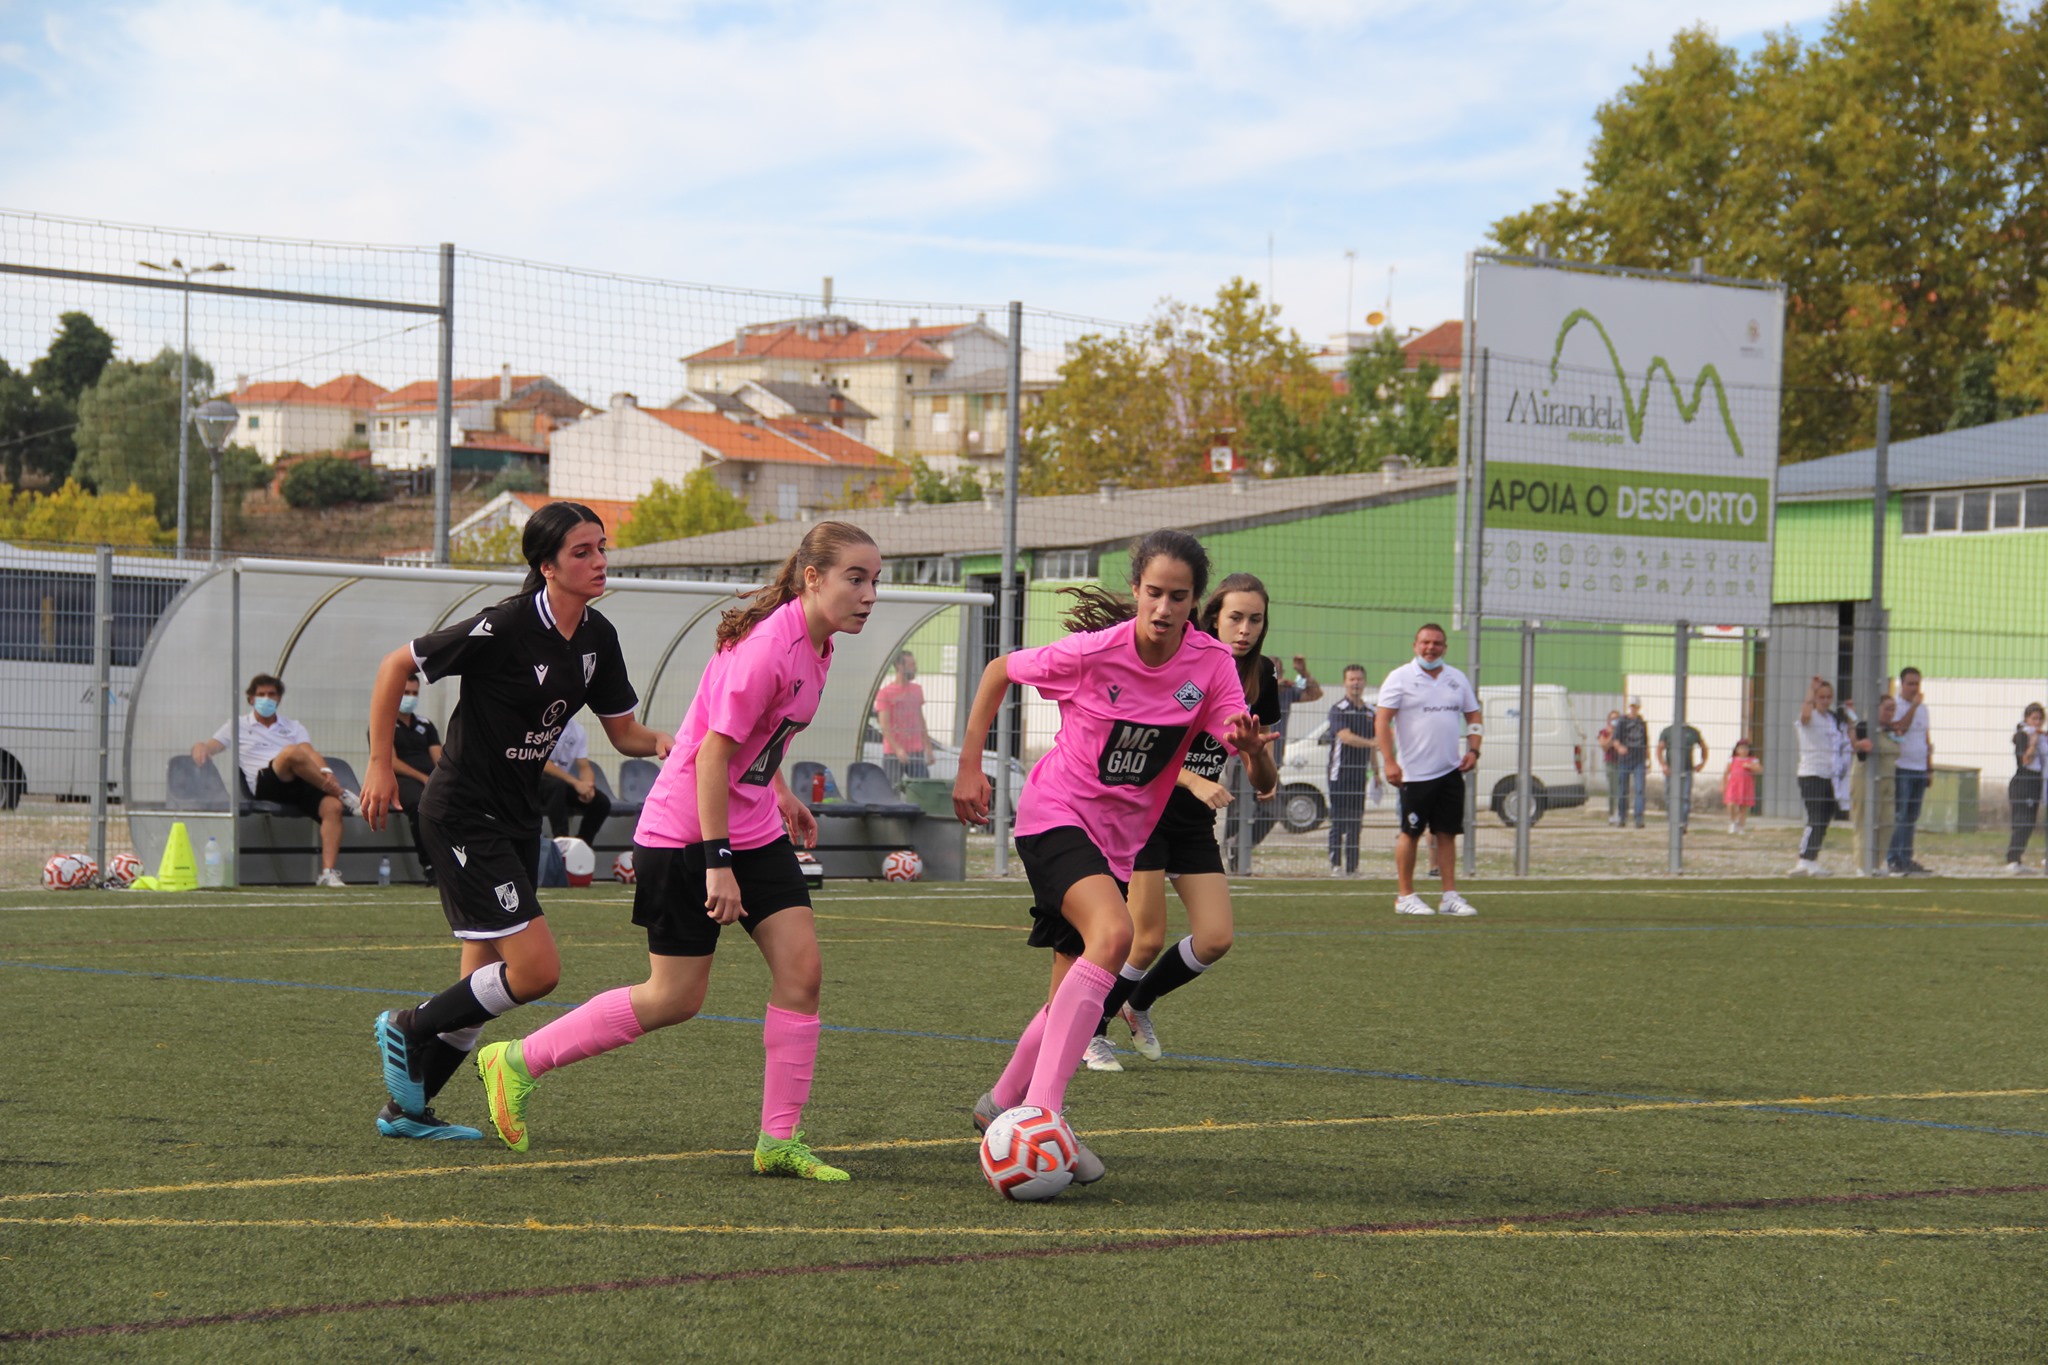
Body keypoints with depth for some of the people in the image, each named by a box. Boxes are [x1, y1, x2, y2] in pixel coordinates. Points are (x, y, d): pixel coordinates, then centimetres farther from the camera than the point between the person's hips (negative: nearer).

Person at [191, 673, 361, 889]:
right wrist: (200, 747, -14)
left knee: (332, 806, -30)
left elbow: (311, 753, 12)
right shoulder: (238, 726, 24)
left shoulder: (293, 727, 29)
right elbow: (210, 746, 13)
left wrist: (325, 771, -11)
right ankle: (344, 796, -28)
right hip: (264, 784, -3)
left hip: (303, 783, 3)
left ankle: (328, 873, -35)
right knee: (292, 752, -36)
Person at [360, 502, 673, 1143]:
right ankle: (407, 1029, 7)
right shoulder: (506, 626, -21)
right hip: (463, 816, -8)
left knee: (486, 982, 10)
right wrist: (380, 765, -11)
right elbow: (396, 665, -13)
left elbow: (624, 731, 11)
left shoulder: (596, 637, 2)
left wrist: (662, 743, -12)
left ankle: (406, 1109, 23)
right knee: (536, 970, -14)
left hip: (518, 818, 8)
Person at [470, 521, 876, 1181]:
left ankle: (778, 1142, 3)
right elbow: (713, 751, -25)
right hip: (688, 832, -9)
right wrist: (717, 863, -26)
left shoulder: (814, 644, 5)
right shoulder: (768, 648, -25)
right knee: (674, 998, 0)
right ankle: (517, 1062, 15)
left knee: (801, 966, -3)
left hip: (754, 829, 9)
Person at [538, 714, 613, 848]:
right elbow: (541, 763, -24)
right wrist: (576, 783, -31)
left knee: (602, 802, -12)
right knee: (557, 786, -38)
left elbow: (584, 767, 0)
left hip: (563, 783, 6)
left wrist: (587, 786, -24)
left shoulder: (578, 731, 2)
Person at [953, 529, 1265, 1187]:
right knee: (1113, 934, -31)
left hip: (1119, 837, 6)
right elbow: (1000, 670, -2)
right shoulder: (1094, 651, -18)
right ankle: (1042, 1109, -36)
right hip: (1056, 815, -6)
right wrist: (969, 768, -3)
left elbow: (1260, 775, -14)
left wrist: (1252, 745, -38)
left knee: (1074, 994, 10)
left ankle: (1002, 1103, 35)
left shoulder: (1212, 662, -9)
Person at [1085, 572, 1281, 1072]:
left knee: (1215, 939, -5)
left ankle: (1139, 1002, 21)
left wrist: (1258, 753, -17)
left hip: (1195, 825, 5)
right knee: (1149, 938, -11)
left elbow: (1265, 785, 6)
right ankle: (1090, 1030, 10)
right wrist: (1194, 781, -29)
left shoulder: (1260, 682, 0)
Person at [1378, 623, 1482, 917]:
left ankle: (1450, 895, 6)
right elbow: (1383, 720, -7)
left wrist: (1473, 750, 2)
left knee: (1447, 832, 4)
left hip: (1451, 770, 4)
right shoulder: (1400, 678, -3)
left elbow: (1473, 717, 19)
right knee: (1410, 833, -1)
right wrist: (1389, 761, -16)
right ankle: (1405, 896, 7)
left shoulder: (1458, 680, 12)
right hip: (1415, 771, -4)